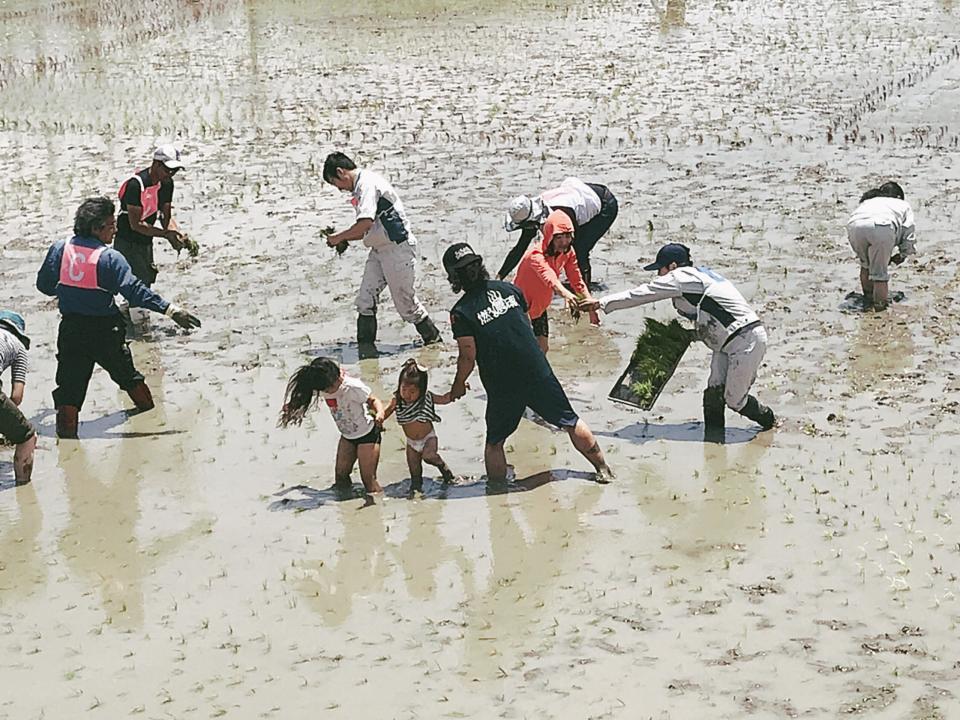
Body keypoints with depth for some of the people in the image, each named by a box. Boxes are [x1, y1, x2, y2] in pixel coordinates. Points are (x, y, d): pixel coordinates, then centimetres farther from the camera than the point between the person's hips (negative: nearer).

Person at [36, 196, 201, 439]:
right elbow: (135, 291, -22)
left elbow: (44, 285, 5)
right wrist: (171, 310, -22)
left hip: (71, 329, 2)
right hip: (105, 330, -2)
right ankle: (146, 404, 39)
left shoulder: (59, 249, -4)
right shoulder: (110, 258, -16)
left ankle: (66, 426, -4)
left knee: (70, 380, 5)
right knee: (124, 370, 20)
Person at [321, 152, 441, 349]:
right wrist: (344, 239, 9)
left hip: (397, 248, -10)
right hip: (379, 250, 10)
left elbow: (366, 223, -27)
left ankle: (433, 339, 15)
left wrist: (339, 237, -14)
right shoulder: (359, 188, 16)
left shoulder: (367, 183, -16)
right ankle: (365, 347, 6)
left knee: (405, 301, -1)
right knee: (365, 300, 2)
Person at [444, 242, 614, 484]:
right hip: (539, 373, 3)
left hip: (502, 389, -3)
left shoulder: (461, 312, -12)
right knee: (570, 422, 18)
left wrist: (458, 384, 6)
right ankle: (603, 469, 27)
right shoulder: (509, 289, 2)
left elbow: (468, 357, -11)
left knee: (494, 444, 15)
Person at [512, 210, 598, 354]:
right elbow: (549, 277, -55)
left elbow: (577, 281, -10)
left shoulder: (568, 253, -11)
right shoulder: (536, 255, -36)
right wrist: (565, 294, -74)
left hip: (539, 305, 7)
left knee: (543, 347, 13)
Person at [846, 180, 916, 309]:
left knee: (866, 264, 27)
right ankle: (880, 302, 14)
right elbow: (908, 232, 28)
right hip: (882, 226, -3)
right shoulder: (903, 205, 37)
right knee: (880, 270, 12)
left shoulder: (866, 202, 44)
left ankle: (868, 297, 35)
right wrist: (902, 255, 41)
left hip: (855, 226, 3)